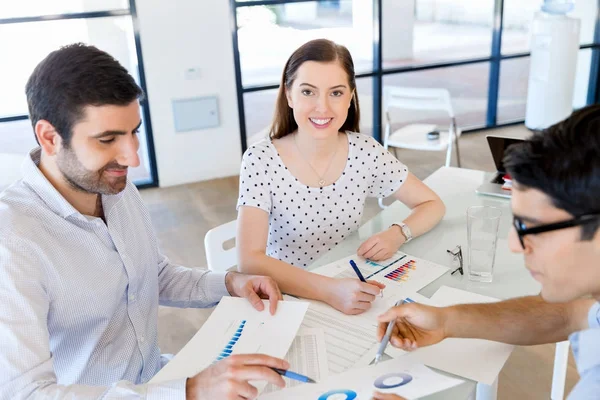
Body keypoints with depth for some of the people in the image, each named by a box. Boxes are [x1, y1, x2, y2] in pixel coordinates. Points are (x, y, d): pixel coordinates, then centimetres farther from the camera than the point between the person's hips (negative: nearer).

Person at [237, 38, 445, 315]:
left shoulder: (365, 152, -6)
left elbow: (433, 205, 4)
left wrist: (397, 234, -16)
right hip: (286, 301, -2)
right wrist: (329, 290, -36)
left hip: (352, 297, 3)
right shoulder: (261, 160, -15)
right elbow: (249, 262, -24)